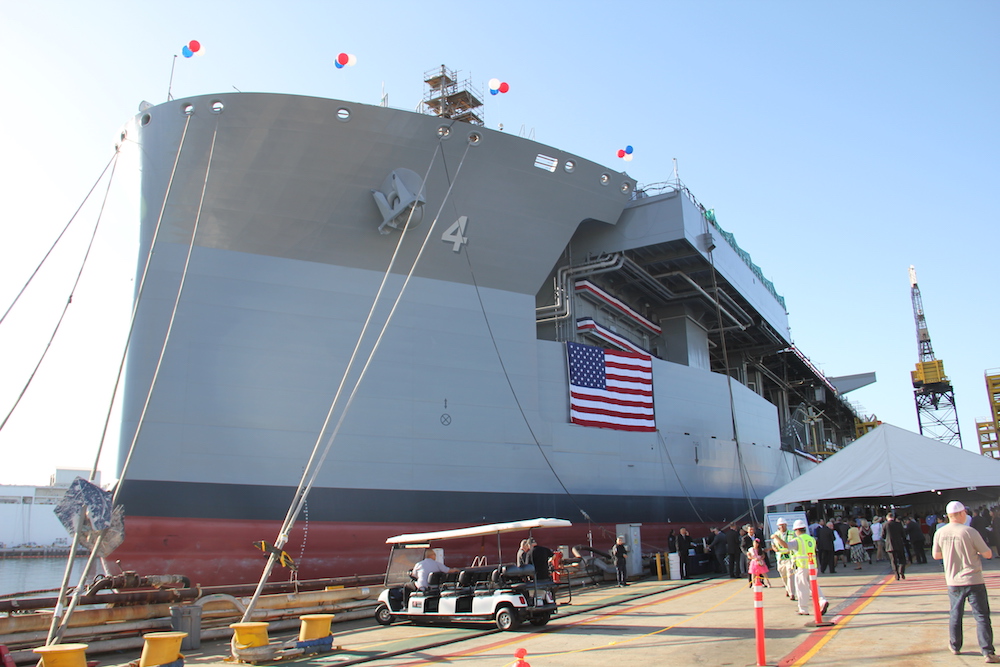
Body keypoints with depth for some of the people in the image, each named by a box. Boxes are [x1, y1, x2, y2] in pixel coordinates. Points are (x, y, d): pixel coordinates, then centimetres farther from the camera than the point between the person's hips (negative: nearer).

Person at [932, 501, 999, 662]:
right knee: (982, 616, 1)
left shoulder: (939, 533, -1)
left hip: (953, 582, 4)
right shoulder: (970, 532, -14)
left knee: (955, 614, 18)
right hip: (974, 581, -4)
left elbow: (936, 555, 10)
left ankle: (955, 646, 27)